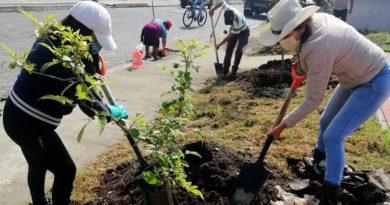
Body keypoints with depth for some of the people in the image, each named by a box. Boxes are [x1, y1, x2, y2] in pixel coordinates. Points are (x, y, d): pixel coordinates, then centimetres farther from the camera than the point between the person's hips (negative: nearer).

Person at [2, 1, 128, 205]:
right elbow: (85, 99, -20)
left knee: (38, 166, 28)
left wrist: (92, 57, -6)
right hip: (29, 123, -10)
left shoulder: (52, 40, 2)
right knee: (66, 171, 4)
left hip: (20, 116, 10)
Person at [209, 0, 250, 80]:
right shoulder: (227, 9, -29)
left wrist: (219, 44, -22)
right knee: (229, 50, -1)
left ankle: (234, 71, -12)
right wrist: (213, 9, -9)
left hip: (243, 32, -6)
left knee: (239, 50, -21)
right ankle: (225, 71, 3)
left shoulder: (238, 22, -42)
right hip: (233, 30, 6)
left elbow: (230, 36, -30)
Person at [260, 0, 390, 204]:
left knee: (333, 136, -12)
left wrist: (284, 124, -18)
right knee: (325, 122, 20)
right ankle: (317, 162, 46)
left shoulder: (318, 47, -37)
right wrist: (303, 63, 4)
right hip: (357, 76, 9)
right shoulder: (317, 19, -13)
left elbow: (313, 100, -27)